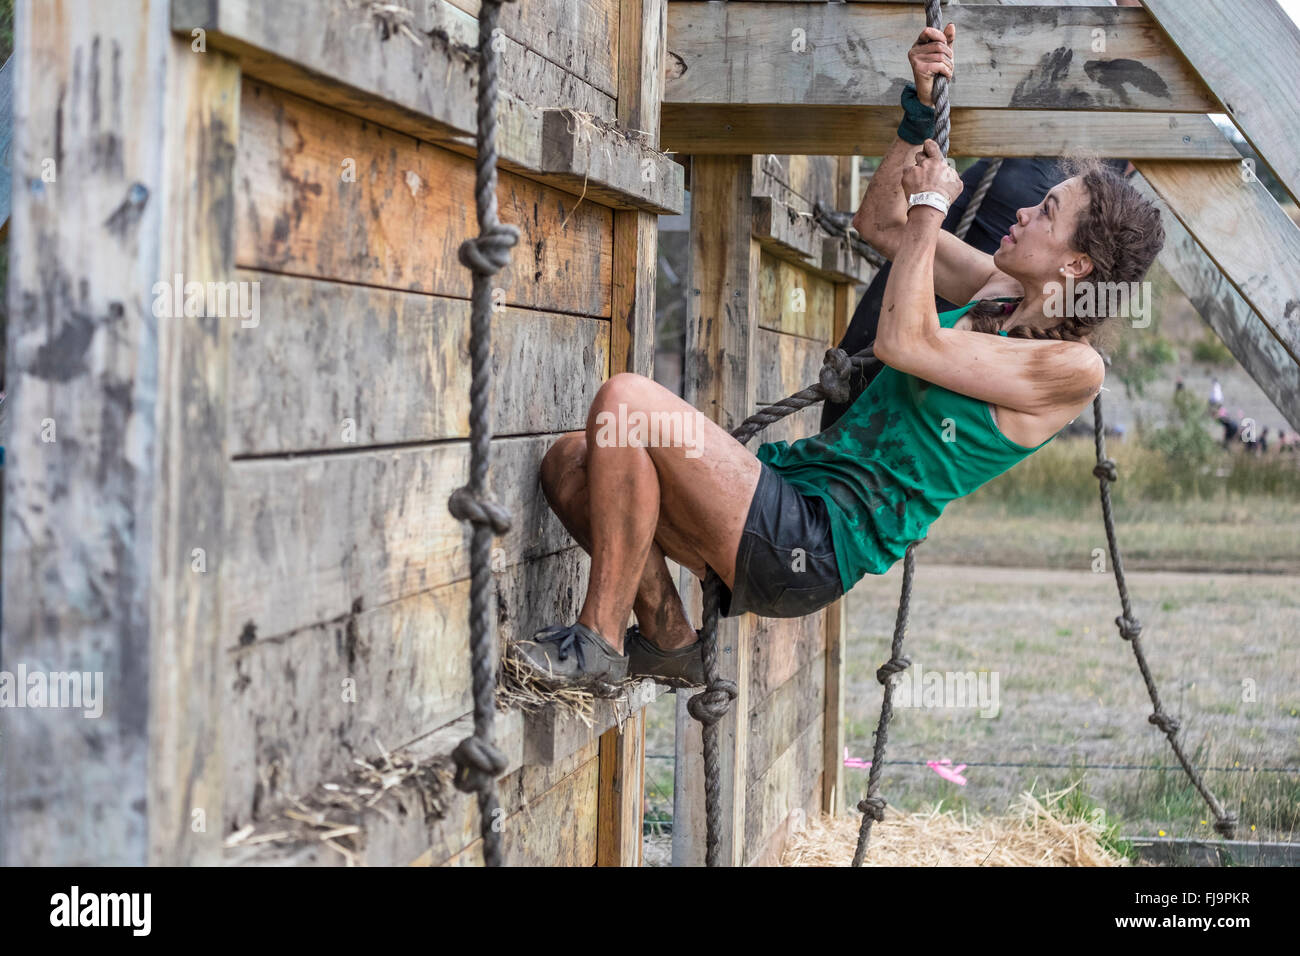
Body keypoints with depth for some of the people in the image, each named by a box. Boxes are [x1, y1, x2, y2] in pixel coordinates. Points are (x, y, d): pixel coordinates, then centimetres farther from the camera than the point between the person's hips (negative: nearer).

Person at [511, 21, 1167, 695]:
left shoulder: (1073, 368, -12)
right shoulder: (1004, 289, 15)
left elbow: (905, 342, -18)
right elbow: (880, 225, 25)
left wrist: (930, 206, -7)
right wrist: (920, 112, 12)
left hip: (817, 543, -10)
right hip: (793, 469, 10)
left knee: (624, 399, -24)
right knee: (571, 462, -2)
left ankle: (598, 646, -15)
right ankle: (666, 639, 9)